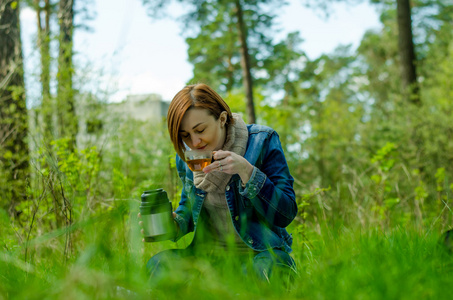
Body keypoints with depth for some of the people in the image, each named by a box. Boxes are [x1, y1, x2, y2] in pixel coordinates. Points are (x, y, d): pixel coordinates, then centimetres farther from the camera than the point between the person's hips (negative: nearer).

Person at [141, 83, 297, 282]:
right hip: (209, 251, 5)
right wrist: (175, 223, -2)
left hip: (261, 252, -4)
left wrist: (245, 170, -25)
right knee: (158, 264, -23)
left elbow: (286, 215, -14)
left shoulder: (261, 141, -10)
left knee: (264, 270, -40)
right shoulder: (186, 155, 4)